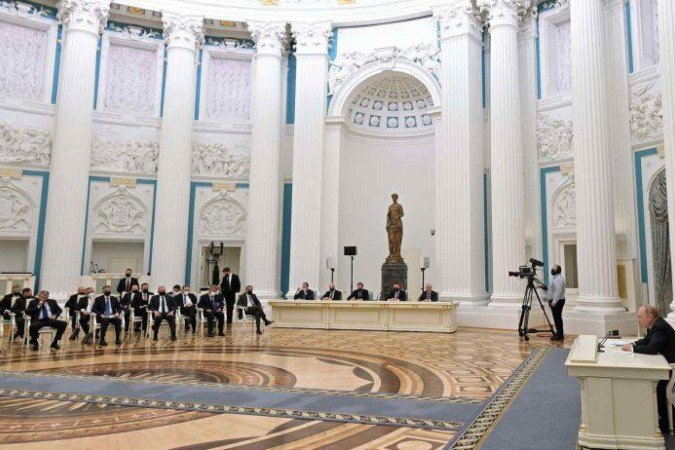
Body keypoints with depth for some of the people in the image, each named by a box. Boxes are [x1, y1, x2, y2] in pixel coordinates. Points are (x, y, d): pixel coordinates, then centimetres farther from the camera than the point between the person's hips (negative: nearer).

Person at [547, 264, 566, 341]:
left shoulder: (559, 278, -14)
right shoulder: (555, 277, 20)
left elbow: (559, 291, -23)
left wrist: (555, 300, -27)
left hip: (557, 301, -10)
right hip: (555, 301, 10)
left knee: (557, 318, -9)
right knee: (557, 318, 12)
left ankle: (560, 335, -8)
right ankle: (559, 333, 16)